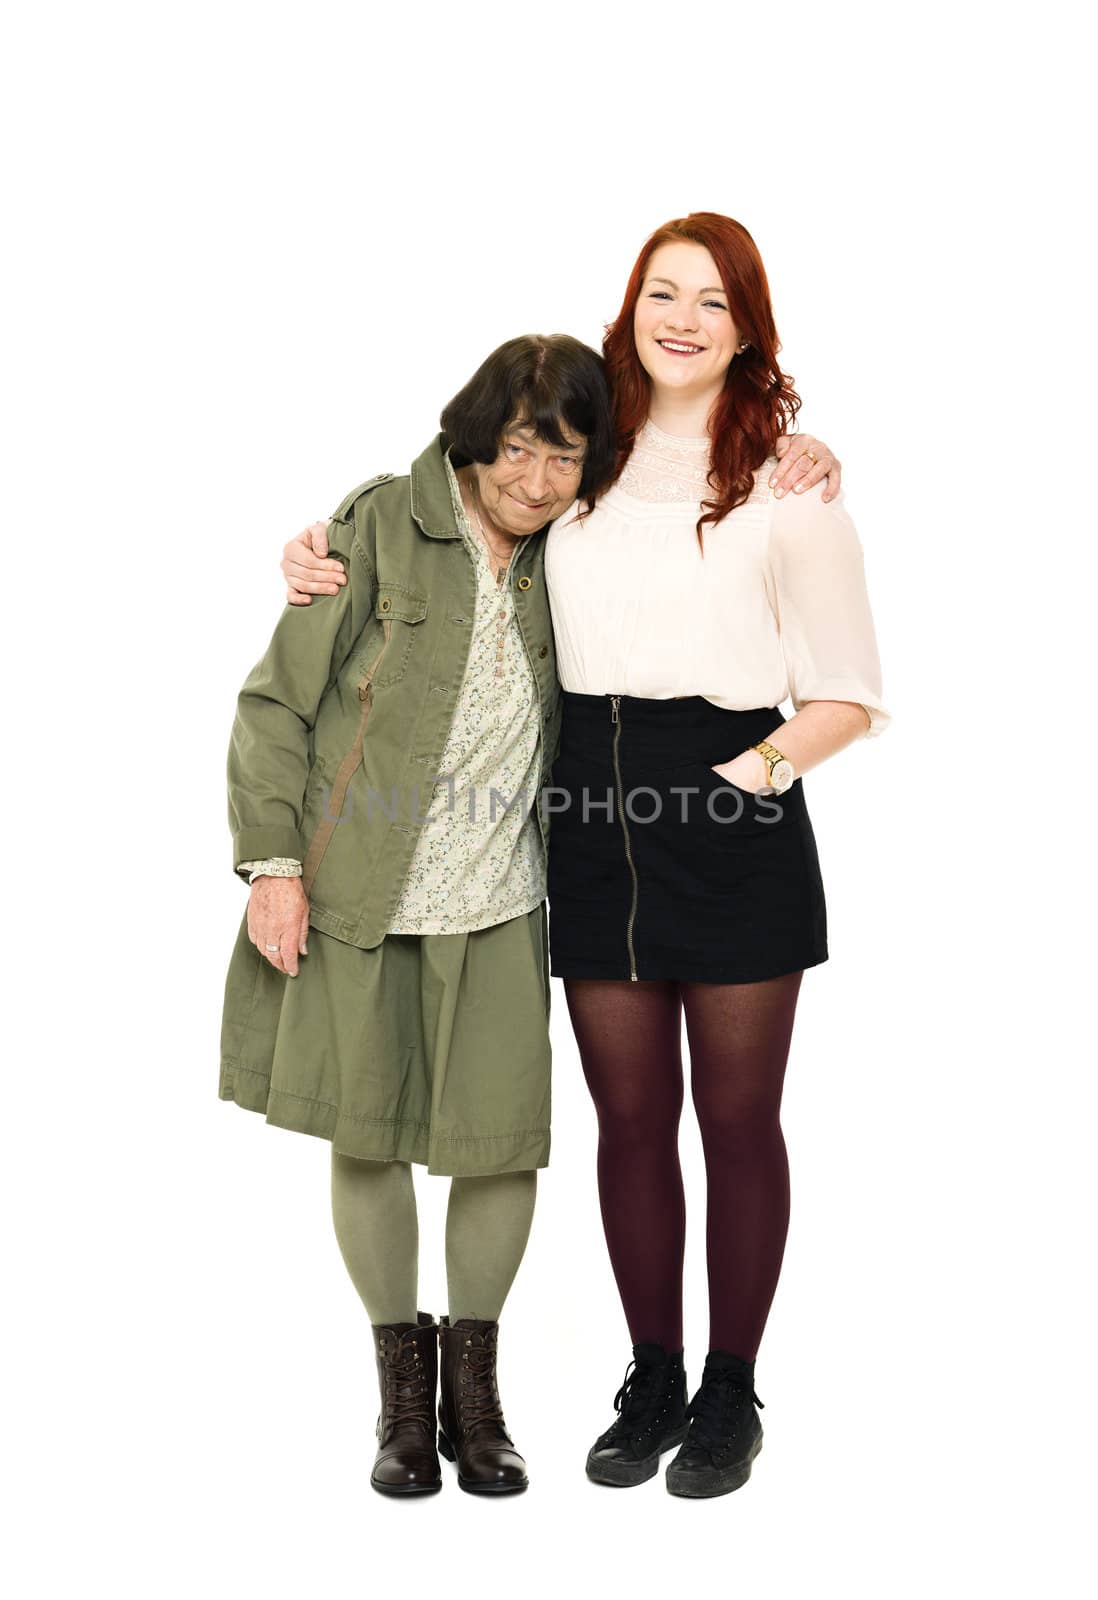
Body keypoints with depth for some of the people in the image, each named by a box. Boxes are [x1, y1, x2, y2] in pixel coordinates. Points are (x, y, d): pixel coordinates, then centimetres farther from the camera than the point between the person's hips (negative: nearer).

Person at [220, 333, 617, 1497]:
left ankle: (474, 1381, 25)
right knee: (368, 1135, 7)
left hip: (496, 900, 2)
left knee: (504, 1138, 1)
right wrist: (272, 861, -10)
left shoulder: (570, 559, 4)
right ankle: (402, 1385, 28)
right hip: (358, 891, -2)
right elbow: (277, 701, -5)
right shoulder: (380, 524, -6)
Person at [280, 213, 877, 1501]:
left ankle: (733, 1392, 24)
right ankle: (652, 1381, 27)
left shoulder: (788, 481, -1)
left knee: (736, 1118, 7)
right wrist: (327, 556, 9)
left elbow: (850, 693, 0)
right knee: (628, 1116, 10)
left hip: (734, 821, -3)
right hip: (595, 816, 4)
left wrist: (760, 769, -17)